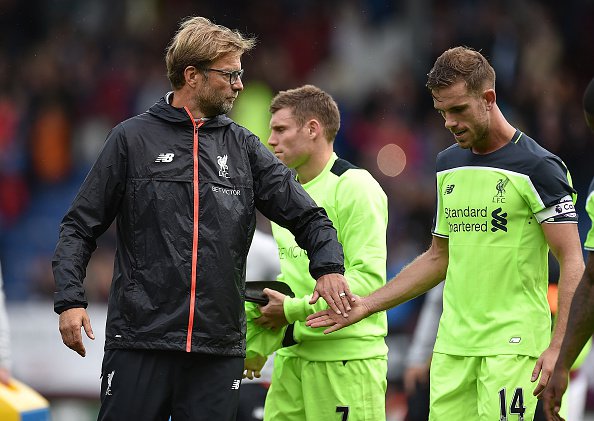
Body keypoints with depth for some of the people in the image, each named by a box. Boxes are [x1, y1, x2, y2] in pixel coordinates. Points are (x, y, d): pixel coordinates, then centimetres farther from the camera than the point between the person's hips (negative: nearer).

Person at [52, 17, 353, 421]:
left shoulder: (244, 147, 13)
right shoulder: (133, 139, 5)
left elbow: (307, 216, 10)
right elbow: (80, 227, 6)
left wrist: (329, 266, -10)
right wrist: (70, 300, -7)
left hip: (219, 349, 3)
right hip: (139, 342, -3)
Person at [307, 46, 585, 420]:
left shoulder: (536, 167, -7)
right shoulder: (448, 164, 15)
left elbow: (572, 263, -10)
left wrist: (558, 347, -21)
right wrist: (367, 304, 17)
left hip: (511, 344, -6)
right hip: (452, 345, 6)